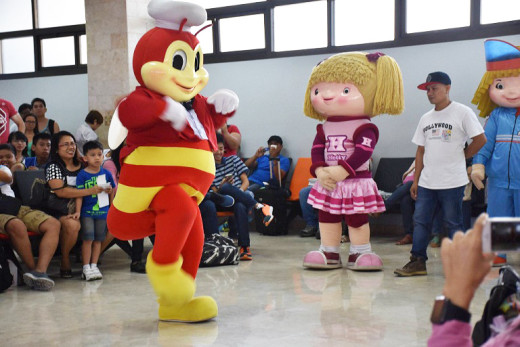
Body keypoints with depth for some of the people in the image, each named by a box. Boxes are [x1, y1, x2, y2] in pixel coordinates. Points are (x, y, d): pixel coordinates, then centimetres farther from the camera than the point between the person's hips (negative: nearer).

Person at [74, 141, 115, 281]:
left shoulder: (106, 173, 6)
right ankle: (86, 267, -1)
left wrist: (110, 190, 0)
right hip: (87, 212, -3)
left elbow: (112, 191, 19)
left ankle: (94, 265, 15)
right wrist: (78, 211, -12)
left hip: (103, 211, 3)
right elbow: (79, 194, -6)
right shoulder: (82, 175, -3)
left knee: (98, 239, 7)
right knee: (88, 239, -7)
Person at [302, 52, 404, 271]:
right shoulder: (324, 129, 6)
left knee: (357, 220, 4)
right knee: (327, 218, 11)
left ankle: (360, 253, 17)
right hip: (328, 184, 6)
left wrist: (342, 172, -27)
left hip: (356, 182, -5)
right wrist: (320, 171, -17)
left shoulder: (364, 128, -11)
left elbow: (362, 153, -21)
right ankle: (329, 253, 22)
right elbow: (317, 150, 1)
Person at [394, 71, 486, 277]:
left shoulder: (462, 112, -5)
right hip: (426, 181, 6)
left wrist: (461, 157, 1)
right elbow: (421, 151, 14)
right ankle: (418, 261, 12)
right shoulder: (426, 119, 14)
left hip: (452, 182, -6)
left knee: (453, 223, 0)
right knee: (420, 220, 5)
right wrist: (415, 180, 10)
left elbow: (480, 139, -6)